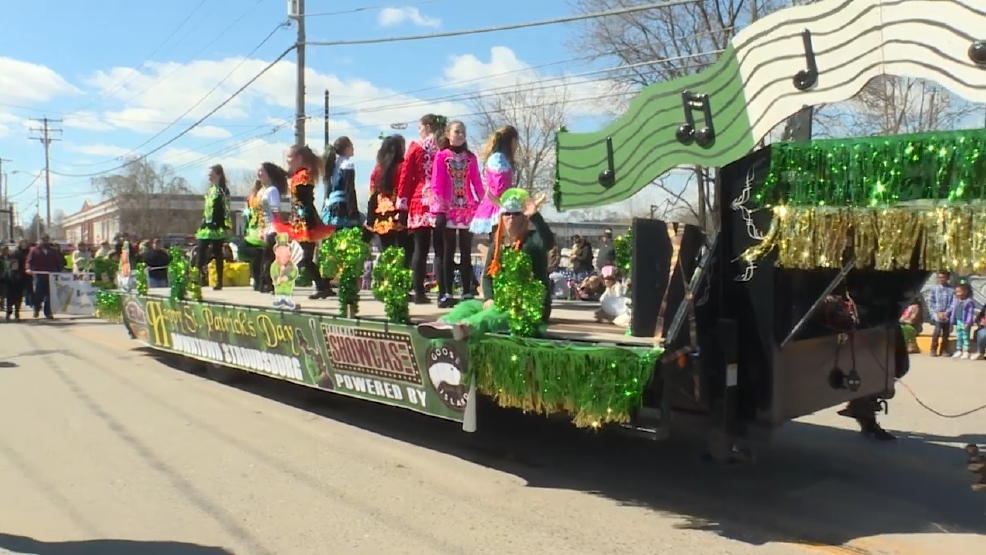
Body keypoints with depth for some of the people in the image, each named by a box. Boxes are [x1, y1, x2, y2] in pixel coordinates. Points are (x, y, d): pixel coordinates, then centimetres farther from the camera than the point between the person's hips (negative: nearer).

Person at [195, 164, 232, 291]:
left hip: (218, 227, -7)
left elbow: (227, 210, -10)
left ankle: (219, 282, 4)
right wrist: (202, 224, 19)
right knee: (201, 253, 1)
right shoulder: (209, 190, 17)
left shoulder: (223, 190, -5)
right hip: (207, 226, 7)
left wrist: (227, 226, -16)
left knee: (217, 254, -2)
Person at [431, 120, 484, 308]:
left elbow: (477, 183, 9)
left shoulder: (471, 157, 11)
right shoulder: (441, 156, 1)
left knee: (466, 252, 6)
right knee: (448, 253, 1)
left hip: (468, 210, 3)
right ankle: (446, 294, 4)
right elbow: (436, 185, -4)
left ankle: (467, 293, 11)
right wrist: (439, 210, -12)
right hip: (448, 210, -3)